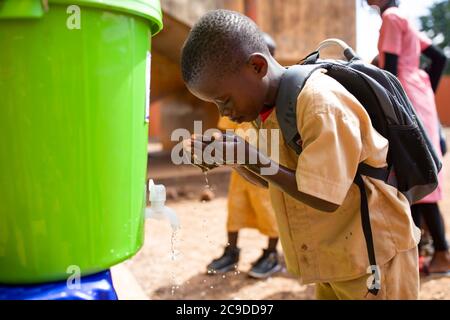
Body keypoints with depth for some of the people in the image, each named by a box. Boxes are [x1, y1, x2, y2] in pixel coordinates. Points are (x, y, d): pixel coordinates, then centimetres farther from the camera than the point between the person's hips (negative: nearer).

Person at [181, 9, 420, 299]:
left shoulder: (321, 103, -26)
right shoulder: (273, 107, 2)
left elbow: (325, 197, -26)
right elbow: (274, 181, 10)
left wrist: (252, 158, -25)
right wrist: (233, 160, -7)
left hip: (371, 252, -8)